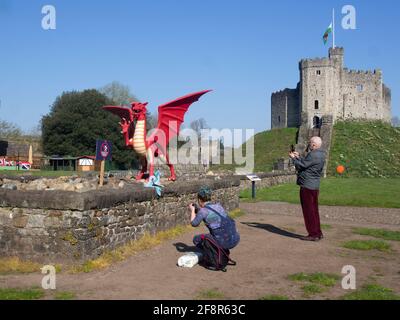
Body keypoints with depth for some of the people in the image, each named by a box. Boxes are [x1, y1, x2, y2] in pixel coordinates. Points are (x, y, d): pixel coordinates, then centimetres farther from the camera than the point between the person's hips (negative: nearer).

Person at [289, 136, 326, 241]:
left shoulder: (313, 155, -19)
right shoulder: (320, 155, 14)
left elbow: (301, 166, -15)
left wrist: (293, 158, -1)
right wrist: (298, 157, 19)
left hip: (307, 186, -10)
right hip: (314, 186, 10)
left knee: (309, 211, -3)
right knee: (314, 210, 16)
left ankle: (313, 234, 2)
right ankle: (318, 233, 22)